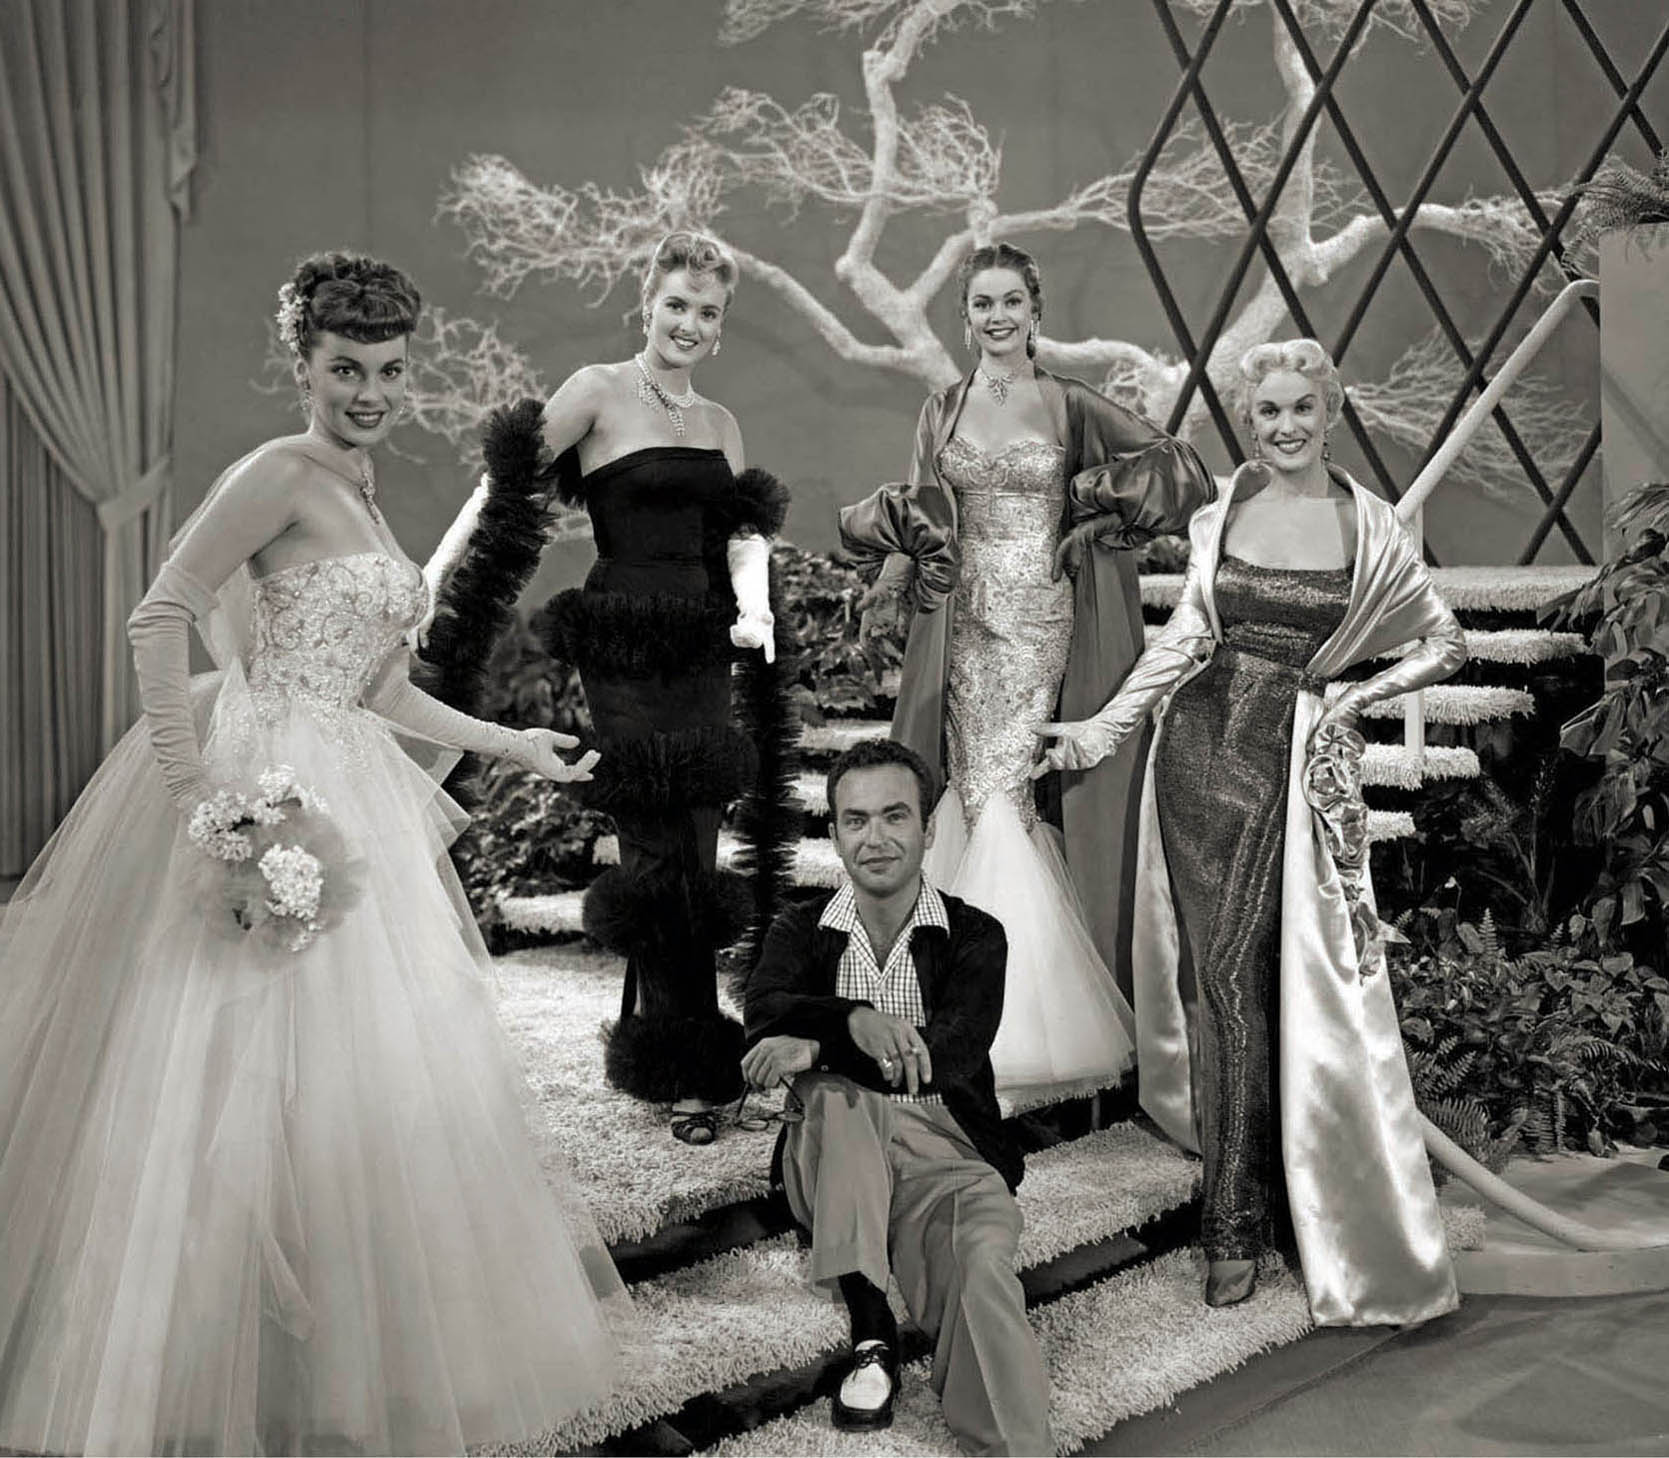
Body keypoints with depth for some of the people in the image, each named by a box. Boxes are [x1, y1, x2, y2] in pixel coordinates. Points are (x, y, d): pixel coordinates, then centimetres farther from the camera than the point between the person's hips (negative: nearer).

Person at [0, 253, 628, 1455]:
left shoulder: (364, 496, 18)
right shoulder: (281, 473, -8)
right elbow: (160, 620, -19)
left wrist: (508, 743, 24)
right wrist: (198, 793, -26)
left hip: (352, 805, 9)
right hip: (262, 794, -9)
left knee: (380, 1073, 13)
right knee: (245, 1073, -5)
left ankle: (355, 1354, 29)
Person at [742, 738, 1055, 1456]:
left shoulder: (975, 937, 5)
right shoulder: (801, 931, 12)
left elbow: (952, 1054, -14)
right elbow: (764, 1015, -11)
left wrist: (816, 1047, -26)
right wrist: (853, 1020, -34)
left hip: (944, 1156, -2)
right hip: (833, 1165, 2)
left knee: (983, 1269, -34)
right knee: (834, 1090, -32)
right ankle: (869, 1329, -29)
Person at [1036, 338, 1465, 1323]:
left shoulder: (1368, 526, 1)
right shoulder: (1221, 514, 7)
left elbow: (1449, 643, 9)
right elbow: (1186, 637, 7)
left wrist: (1358, 691, -2)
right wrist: (1104, 726, 0)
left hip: (1297, 759, -2)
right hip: (1204, 743, 2)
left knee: (1246, 973, -6)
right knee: (1225, 972, 2)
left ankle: (1239, 1216, 6)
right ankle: (1243, 1210, 14)